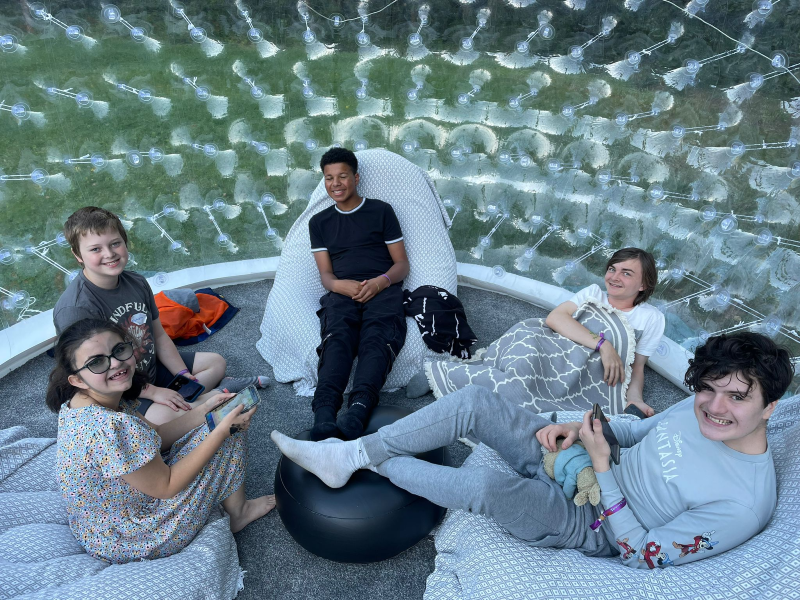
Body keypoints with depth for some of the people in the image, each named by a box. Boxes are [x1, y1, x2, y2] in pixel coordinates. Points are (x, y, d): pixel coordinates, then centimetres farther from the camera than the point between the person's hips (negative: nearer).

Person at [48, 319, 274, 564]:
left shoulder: (84, 401, -7)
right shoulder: (111, 428, -37)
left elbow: (153, 438, 2)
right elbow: (166, 486, -25)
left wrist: (205, 411, -8)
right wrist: (224, 428, -23)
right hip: (134, 541, -8)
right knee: (229, 437, -8)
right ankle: (239, 512, 16)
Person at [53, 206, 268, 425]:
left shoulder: (136, 282, -2)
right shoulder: (75, 308, -26)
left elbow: (159, 336, 6)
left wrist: (183, 374, -4)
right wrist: (152, 391, -22)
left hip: (151, 368, 8)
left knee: (216, 362, 12)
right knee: (164, 416, -35)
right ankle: (210, 396, -7)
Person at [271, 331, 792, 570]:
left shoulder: (746, 502, -22)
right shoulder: (699, 409, -3)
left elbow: (644, 555, -19)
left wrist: (603, 468, -26)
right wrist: (581, 428, -6)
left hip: (589, 524, -6)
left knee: (486, 485, -35)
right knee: (475, 400, -15)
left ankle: (374, 464, -4)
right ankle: (350, 454, -7)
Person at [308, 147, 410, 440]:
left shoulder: (381, 211, 17)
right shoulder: (319, 222, 24)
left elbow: (402, 264, 12)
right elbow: (325, 274, 15)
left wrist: (380, 282, -12)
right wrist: (340, 285, -11)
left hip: (382, 289, -1)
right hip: (342, 292, 1)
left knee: (376, 338, -34)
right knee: (337, 337, -33)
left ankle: (358, 407, -55)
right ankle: (324, 411, -52)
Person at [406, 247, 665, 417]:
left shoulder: (651, 317, 17)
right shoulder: (594, 292, 15)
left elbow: (637, 365, 17)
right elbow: (554, 317, -3)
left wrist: (634, 397, -5)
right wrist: (602, 343, -14)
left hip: (585, 379, 0)